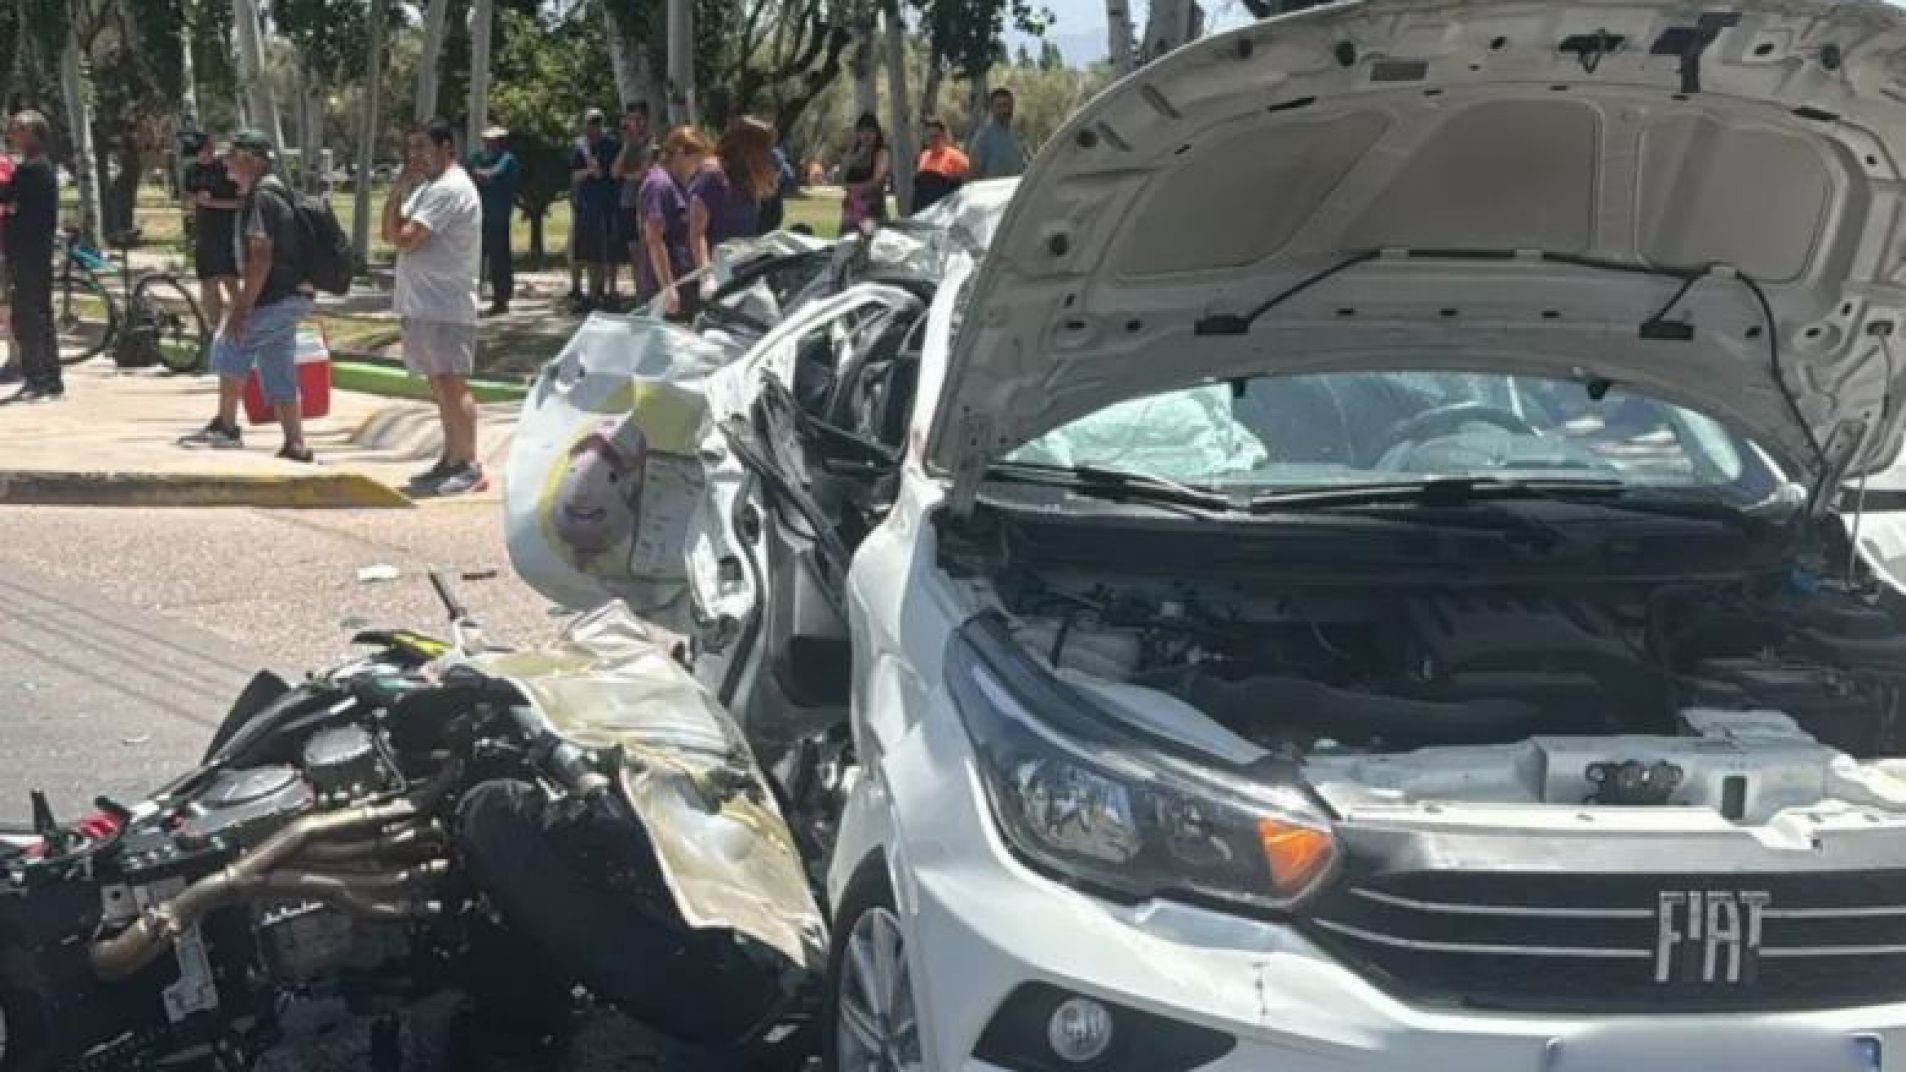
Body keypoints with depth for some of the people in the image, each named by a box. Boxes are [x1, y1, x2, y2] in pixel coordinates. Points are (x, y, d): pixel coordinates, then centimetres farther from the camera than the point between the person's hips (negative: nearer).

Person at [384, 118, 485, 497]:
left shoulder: (449, 189, -14)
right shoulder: (427, 188, 19)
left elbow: (404, 238, -20)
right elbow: (389, 234, 13)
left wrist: (400, 199, -1)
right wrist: (399, 191, 0)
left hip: (445, 307, -10)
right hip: (422, 304, 10)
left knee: (452, 385, -8)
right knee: (441, 387, 14)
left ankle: (469, 465, -4)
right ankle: (452, 460, 20)